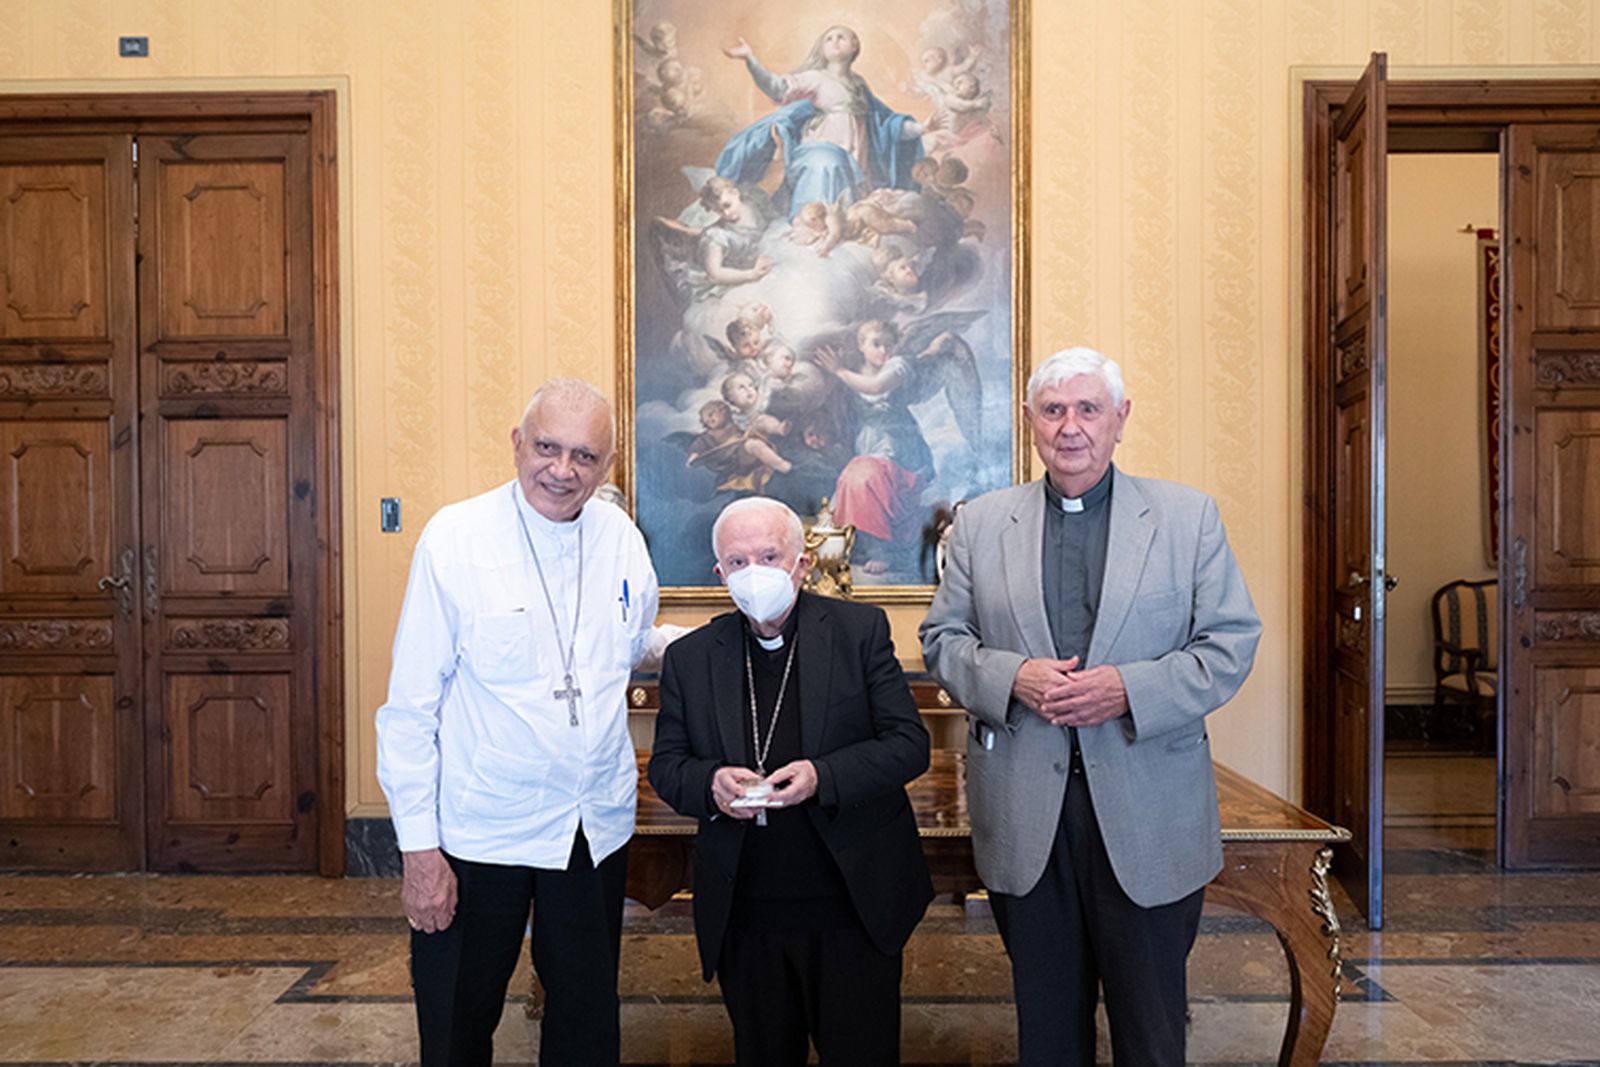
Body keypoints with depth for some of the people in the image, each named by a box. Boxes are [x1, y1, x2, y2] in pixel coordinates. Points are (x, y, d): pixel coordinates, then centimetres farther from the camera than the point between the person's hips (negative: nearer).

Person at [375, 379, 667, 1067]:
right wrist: (419, 846, -12)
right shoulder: (455, 539, -13)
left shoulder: (621, 538, -2)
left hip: (597, 830, 4)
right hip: (478, 834, -3)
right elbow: (411, 705, -11)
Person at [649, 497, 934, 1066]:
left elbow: (909, 744, -6)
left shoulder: (860, 629, -3)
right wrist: (709, 784, -17)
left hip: (853, 910, -2)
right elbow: (665, 765, 6)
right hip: (744, 917, 2)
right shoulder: (689, 657, 3)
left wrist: (822, 776, -22)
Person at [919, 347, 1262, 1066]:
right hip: (1024, 817, 2)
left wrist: (1129, 689, -16)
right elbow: (942, 638, 6)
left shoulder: (1188, 516, 2)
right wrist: (1010, 678, -14)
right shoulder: (980, 523, 6)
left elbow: (1232, 643, -1)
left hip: (1147, 816, -1)